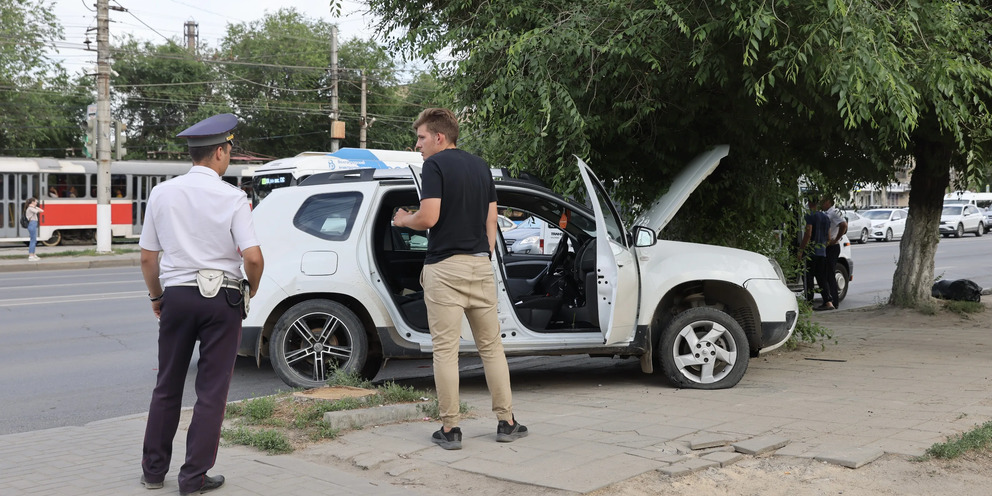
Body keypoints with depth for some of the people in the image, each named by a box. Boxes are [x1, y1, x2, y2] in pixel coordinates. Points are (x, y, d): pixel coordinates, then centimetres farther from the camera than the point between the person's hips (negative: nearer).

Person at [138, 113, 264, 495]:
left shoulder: (162, 193, 1)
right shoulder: (232, 198, -9)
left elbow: (148, 256, 5)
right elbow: (253, 258, -15)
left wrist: (156, 296, 20)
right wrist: (250, 291, 4)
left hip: (176, 296, 3)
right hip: (220, 299, -3)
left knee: (167, 387, 16)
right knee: (211, 390, 6)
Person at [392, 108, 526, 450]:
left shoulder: (435, 165, -7)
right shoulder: (481, 166, 14)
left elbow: (429, 217, -16)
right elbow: (491, 220, 14)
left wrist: (403, 220, 4)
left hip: (445, 267, -6)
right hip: (480, 265, 6)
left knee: (445, 350, 0)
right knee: (491, 346, 12)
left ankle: (449, 429, 3)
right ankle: (506, 422, 15)